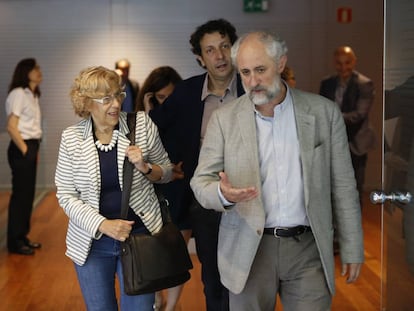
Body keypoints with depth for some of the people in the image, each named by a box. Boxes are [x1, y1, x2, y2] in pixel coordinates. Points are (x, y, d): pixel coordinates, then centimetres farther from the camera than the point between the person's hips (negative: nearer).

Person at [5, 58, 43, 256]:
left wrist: (35, 151, 11)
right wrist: (25, 150, -14)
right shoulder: (18, 93, -12)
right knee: (20, 194, -3)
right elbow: (11, 127, -18)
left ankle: (22, 237, 21)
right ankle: (15, 242, 4)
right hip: (21, 149, -9)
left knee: (28, 194, 12)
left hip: (31, 147, 9)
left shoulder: (32, 95, 15)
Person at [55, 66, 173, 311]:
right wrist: (103, 225, -17)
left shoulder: (142, 124, -6)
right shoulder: (71, 138, -5)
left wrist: (145, 168, -17)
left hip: (140, 234, 0)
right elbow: (66, 196, -4)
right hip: (93, 241, 1)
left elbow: (167, 172, 5)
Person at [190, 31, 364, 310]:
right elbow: (201, 182, 2)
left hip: (307, 249, 0)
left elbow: (342, 186, 4)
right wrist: (223, 194, -22)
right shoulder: (224, 119, 1)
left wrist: (352, 250, 5)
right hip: (249, 249, 1)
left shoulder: (325, 112, 1)